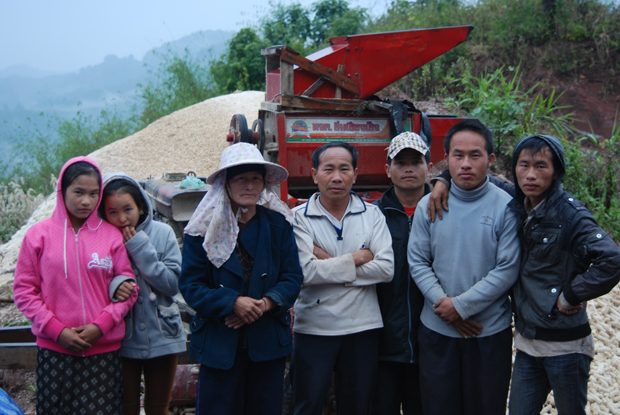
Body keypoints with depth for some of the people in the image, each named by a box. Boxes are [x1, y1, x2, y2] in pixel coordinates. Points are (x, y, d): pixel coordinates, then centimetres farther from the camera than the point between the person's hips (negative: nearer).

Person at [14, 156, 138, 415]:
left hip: (104, 349, 0)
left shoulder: (112, 235, 3)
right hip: (53, 350, 0)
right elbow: (24, 291, 1)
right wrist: (57, 330, -8)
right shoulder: (39, 235, 2)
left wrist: (100, 325, -9)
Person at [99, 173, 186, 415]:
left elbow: (174, 284, -12)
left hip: (162, 338, 0)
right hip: (122, 341, 0)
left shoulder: (162, 233, -7)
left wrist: (139, 249, -17)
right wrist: (113, 286, -25)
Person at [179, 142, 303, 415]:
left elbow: (293, 278, 2)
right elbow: (190, 285, -5)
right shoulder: (204, 229, -2)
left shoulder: (278, 224, 4)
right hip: (219, 344, -2)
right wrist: (233, 302, -19)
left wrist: (266, 303, -16)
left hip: (269, 342, 2)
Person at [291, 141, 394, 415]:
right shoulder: (299, 217, -4)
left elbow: (386, 269, -9)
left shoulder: (372, 214, 3)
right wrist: (356, 258, -11)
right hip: (314, 328, -2)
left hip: (363, 328, 2)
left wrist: (329, 264, -13)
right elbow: (305, 272, -18)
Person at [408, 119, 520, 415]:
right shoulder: (428, 205, 1)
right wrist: (442, 303, -14)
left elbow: (508, 269, -13)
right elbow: (417, 261, -1)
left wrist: (461, 306, -15)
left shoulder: (506, 207, -8)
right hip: (436, 331, 2)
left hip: (490, 332, -2)